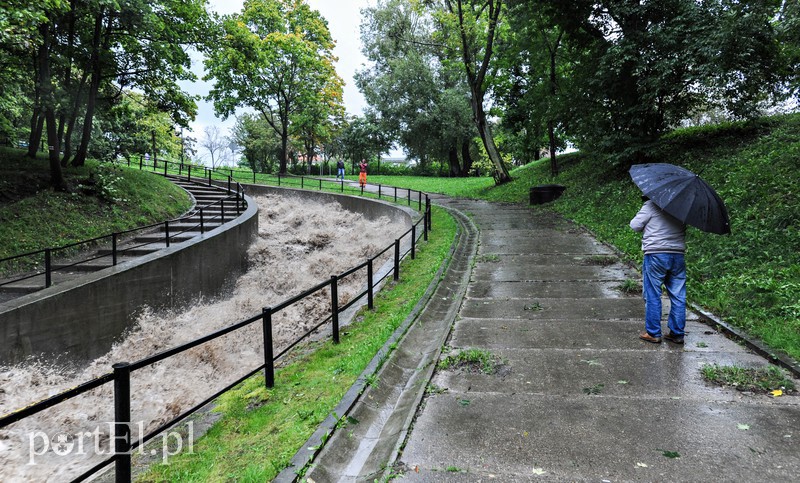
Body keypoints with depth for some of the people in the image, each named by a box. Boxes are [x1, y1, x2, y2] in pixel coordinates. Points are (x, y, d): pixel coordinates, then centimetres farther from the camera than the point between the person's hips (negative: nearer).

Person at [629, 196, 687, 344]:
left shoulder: (651, 205, -5)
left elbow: (635, 225, -3)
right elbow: (684, 230, 19)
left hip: (655, 255, -5)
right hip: (678, 255, 5)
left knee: (652, 296, 3)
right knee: (678, 297, 9)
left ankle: (653, 333, 7)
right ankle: (677, 333, 16)